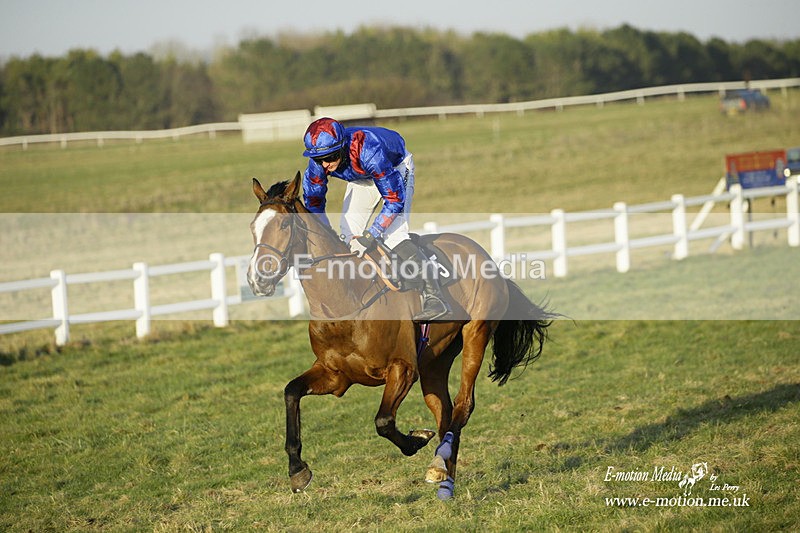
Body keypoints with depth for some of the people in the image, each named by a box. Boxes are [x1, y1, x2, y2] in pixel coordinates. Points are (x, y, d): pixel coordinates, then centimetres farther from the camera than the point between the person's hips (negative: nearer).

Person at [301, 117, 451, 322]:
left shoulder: (368, 152, -43)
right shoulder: (318, 163, -26)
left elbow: (395, 200, -38)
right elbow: (313, 203, -11)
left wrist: (371, 235, -41)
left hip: (396, 168, -6)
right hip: (362, 178, 6)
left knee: (392, 234, -23)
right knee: (348, 234, -3)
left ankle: (434, 298, -29)